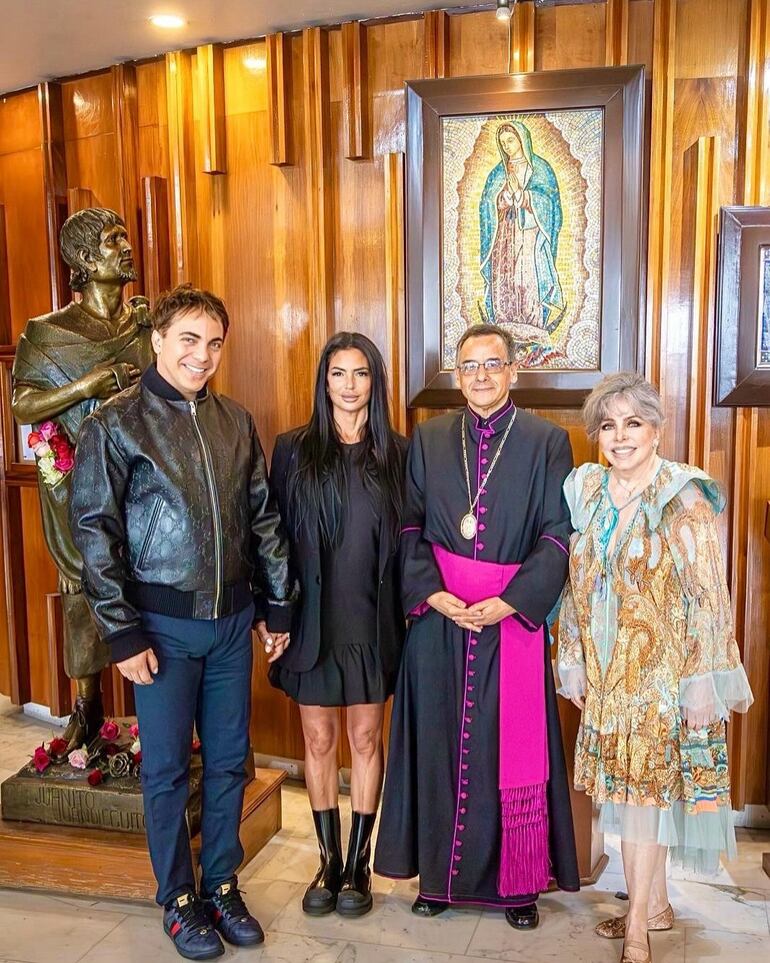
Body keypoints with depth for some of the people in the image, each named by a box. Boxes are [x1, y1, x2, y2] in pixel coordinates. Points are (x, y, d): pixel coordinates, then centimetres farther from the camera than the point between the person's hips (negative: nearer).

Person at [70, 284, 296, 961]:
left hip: (232, 620, 4)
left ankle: (223, 885, 32)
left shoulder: (236, 423, 6)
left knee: (230, 760, 13)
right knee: (167, 768, 9)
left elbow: (263, 519, 11)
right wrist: (123, 633, -11)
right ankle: (178, 899, 27)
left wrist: (279, 604, 11)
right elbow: (95, 532, -9)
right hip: (164, 624, -4)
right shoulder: (115, 424, -7)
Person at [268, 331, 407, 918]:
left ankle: (358, 864, 25)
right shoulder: (293, 449, 0)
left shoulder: (396, 453, 1)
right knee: (319, 739, 10)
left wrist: (406, 610, -1)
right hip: (312, 619, 0)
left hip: (371, 620, 0)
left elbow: (408, 538, 4)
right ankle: (329, 861, 26)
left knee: (365, 738, 10)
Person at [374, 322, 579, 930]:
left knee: (513, 745, 7)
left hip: (514, 619, -1)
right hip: (438, 618, 2)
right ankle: (441, 874, 25)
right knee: (440, 743, 9)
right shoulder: (428, 440, 6)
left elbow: (558, 535, -5)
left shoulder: (547, 442, 0)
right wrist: (433, 594, -11)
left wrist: (508, 602, -16)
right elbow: (410, 527, 4)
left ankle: (519, 880, 23)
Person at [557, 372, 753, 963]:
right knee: (622, 784, 12)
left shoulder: (685, 499, -13)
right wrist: (574, 663, 8)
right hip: (607, 671, 5)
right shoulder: (586, 491, 3)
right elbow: (577, 586, 8)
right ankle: (656, 905, 30)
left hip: (663, 671, -5)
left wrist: (704, 683, -14)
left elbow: (710, 598, -13)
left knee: (647, 787, -1)